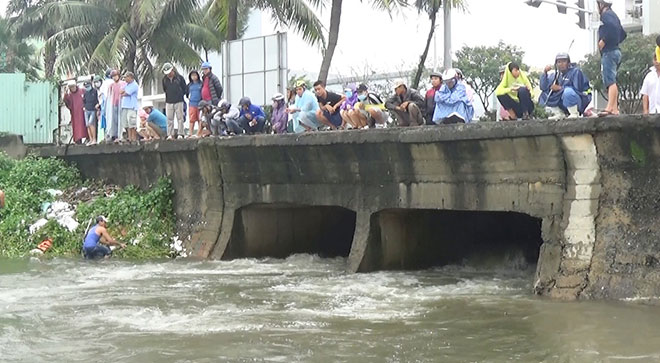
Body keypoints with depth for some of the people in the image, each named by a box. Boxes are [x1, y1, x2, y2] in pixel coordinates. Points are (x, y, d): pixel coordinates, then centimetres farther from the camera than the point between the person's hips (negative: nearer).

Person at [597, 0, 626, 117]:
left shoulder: (606, 15, -7)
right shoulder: (614, 15, 23)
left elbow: (612, 27, -26)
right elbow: (623, 34, 27)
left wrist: (603, 41, -18)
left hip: (609, 52, -10)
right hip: (616, 51, 10)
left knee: (610, 81, -18)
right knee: (611, 81, 12)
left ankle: (609, 108, -27)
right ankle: (615, 109, 10)